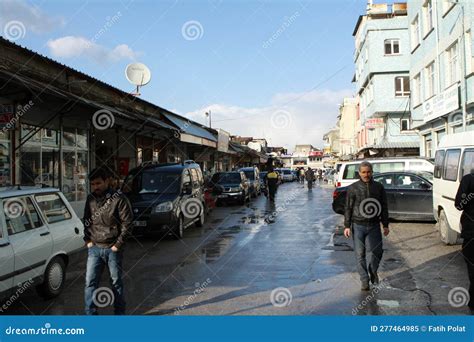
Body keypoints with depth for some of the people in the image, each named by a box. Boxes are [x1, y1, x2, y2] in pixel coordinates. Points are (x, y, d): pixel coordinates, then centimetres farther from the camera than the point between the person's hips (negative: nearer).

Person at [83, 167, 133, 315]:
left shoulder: (118, 198, -10)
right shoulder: (90, 199, 6)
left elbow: (127, 222, -11)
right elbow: (86, 221, 17)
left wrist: (117, 244, -12)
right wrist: (87, 239, 4)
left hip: (113, 248, -4)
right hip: (94, 248, 4)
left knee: (116, 282, 8)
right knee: (90, 282, 2)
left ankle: (120, 313, 23)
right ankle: (90, 314, 12)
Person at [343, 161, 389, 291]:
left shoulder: (379, 187, 5)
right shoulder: (353, 188, -1)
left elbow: (384, 207, 10)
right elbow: (348, 208, 0)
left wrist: (385, 225, 7)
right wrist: (347, 226, -4)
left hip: (374, 226, 1)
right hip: (358, 226, -1)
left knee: (376, 252, -1)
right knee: (360, 254, 2)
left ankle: (373, 271, 29)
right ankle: (364, 280, 15)